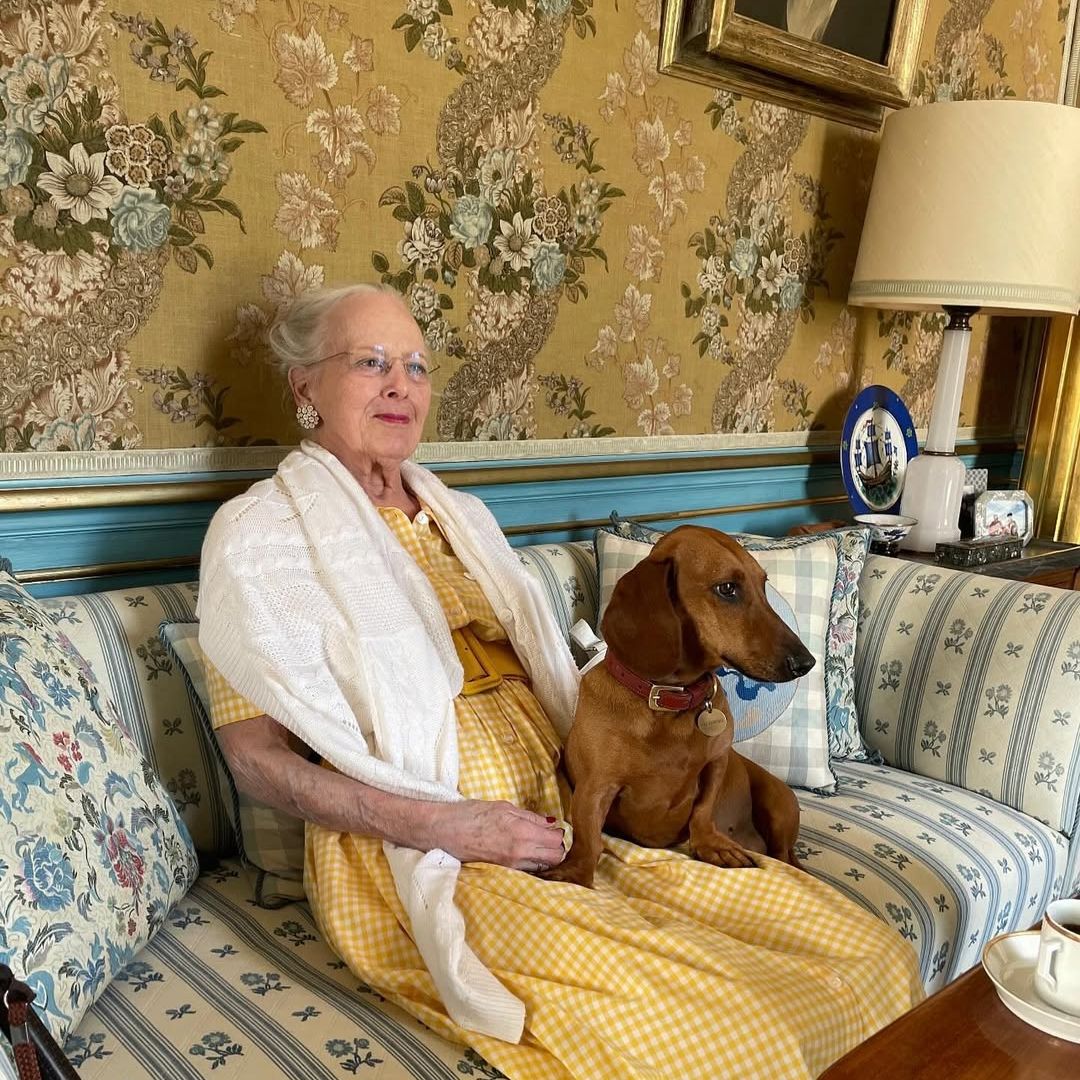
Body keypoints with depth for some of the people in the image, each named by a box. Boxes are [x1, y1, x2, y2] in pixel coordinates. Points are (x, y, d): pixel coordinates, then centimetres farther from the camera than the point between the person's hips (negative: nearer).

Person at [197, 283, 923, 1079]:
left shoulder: (462, 514, 17)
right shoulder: (261, 530, -3)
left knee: (869, 958, -9)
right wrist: (441, 825, -18)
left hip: (565, 825, 6)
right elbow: (256, 756, -8)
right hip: (419, 861, -6)